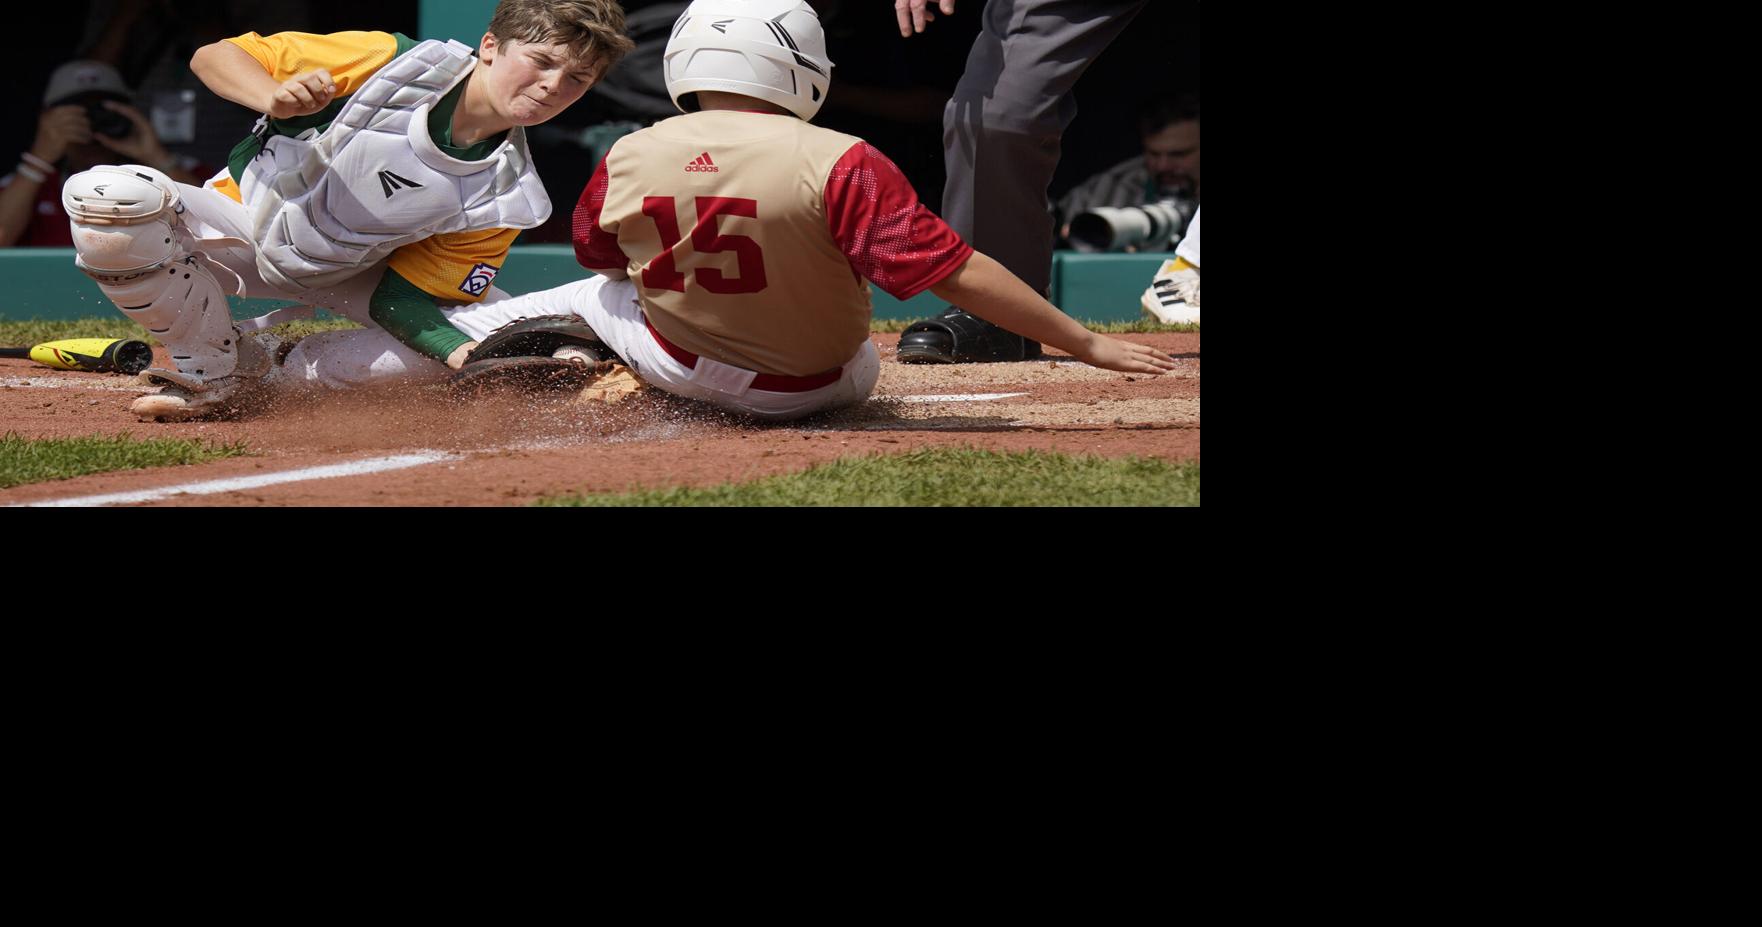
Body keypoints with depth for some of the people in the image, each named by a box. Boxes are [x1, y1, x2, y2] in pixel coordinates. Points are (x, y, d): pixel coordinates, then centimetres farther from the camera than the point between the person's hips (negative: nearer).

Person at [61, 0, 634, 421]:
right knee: (106, 196, -35)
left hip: (344, 276, 3)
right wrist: (275, 98, -38)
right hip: (238, 222, -3)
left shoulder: (506, 197, -14)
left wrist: (474, 358, -33)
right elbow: (212, 58, -15)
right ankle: (215, 372, -12)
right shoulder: (397, 63, -22)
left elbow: (403, 297, -13)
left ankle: (285, 372, -6)